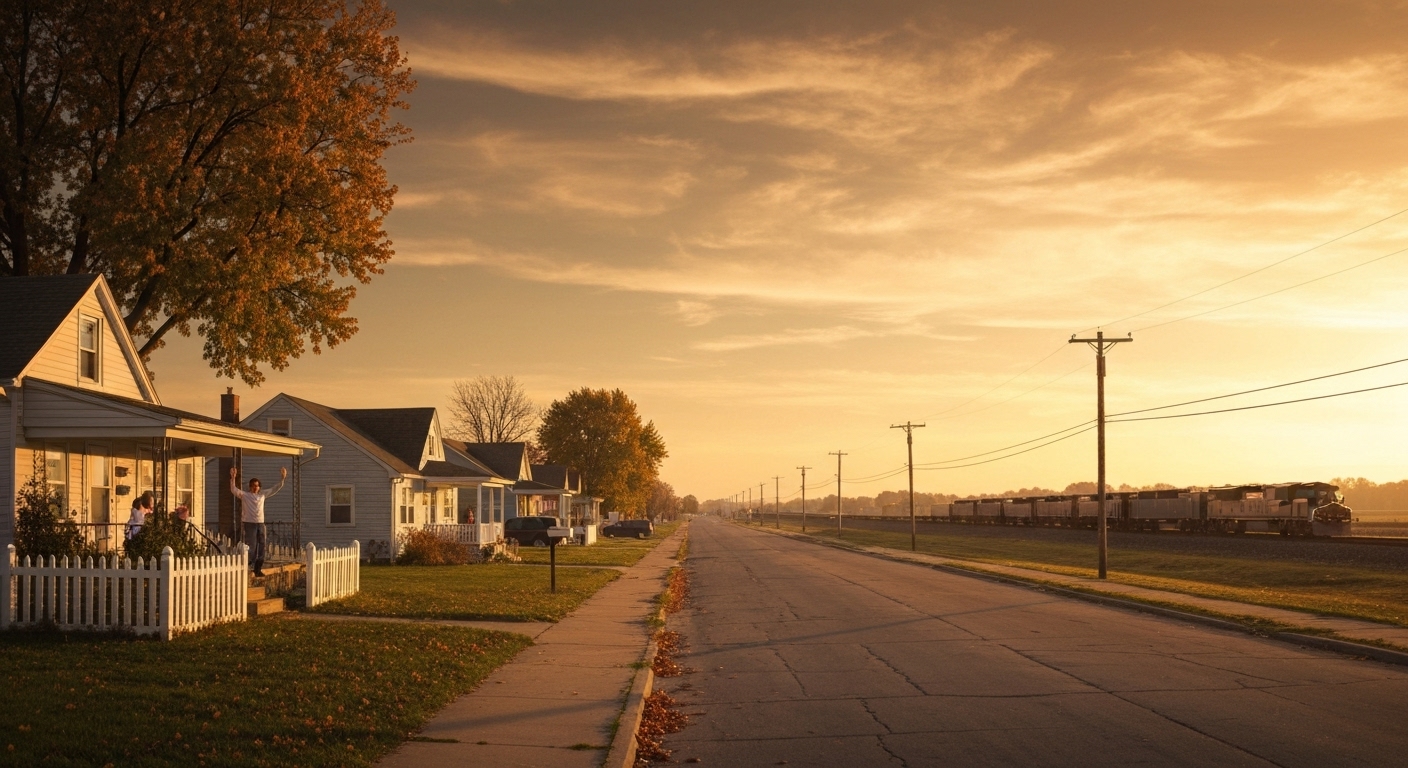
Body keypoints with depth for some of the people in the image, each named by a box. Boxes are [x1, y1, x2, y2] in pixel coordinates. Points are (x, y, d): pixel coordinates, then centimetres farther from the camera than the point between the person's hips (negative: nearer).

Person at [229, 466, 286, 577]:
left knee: (261, 547, 7)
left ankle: (258, 569, 15)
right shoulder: (244, 495, -1)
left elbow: (275, 489, 17)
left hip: (260, 523, 5)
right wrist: (233, 477, -28)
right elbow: (234, 490, -16)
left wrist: (282, 478, 8)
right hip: (250, 523, -5)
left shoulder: (262, 494, 12)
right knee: (251, 547, -9)